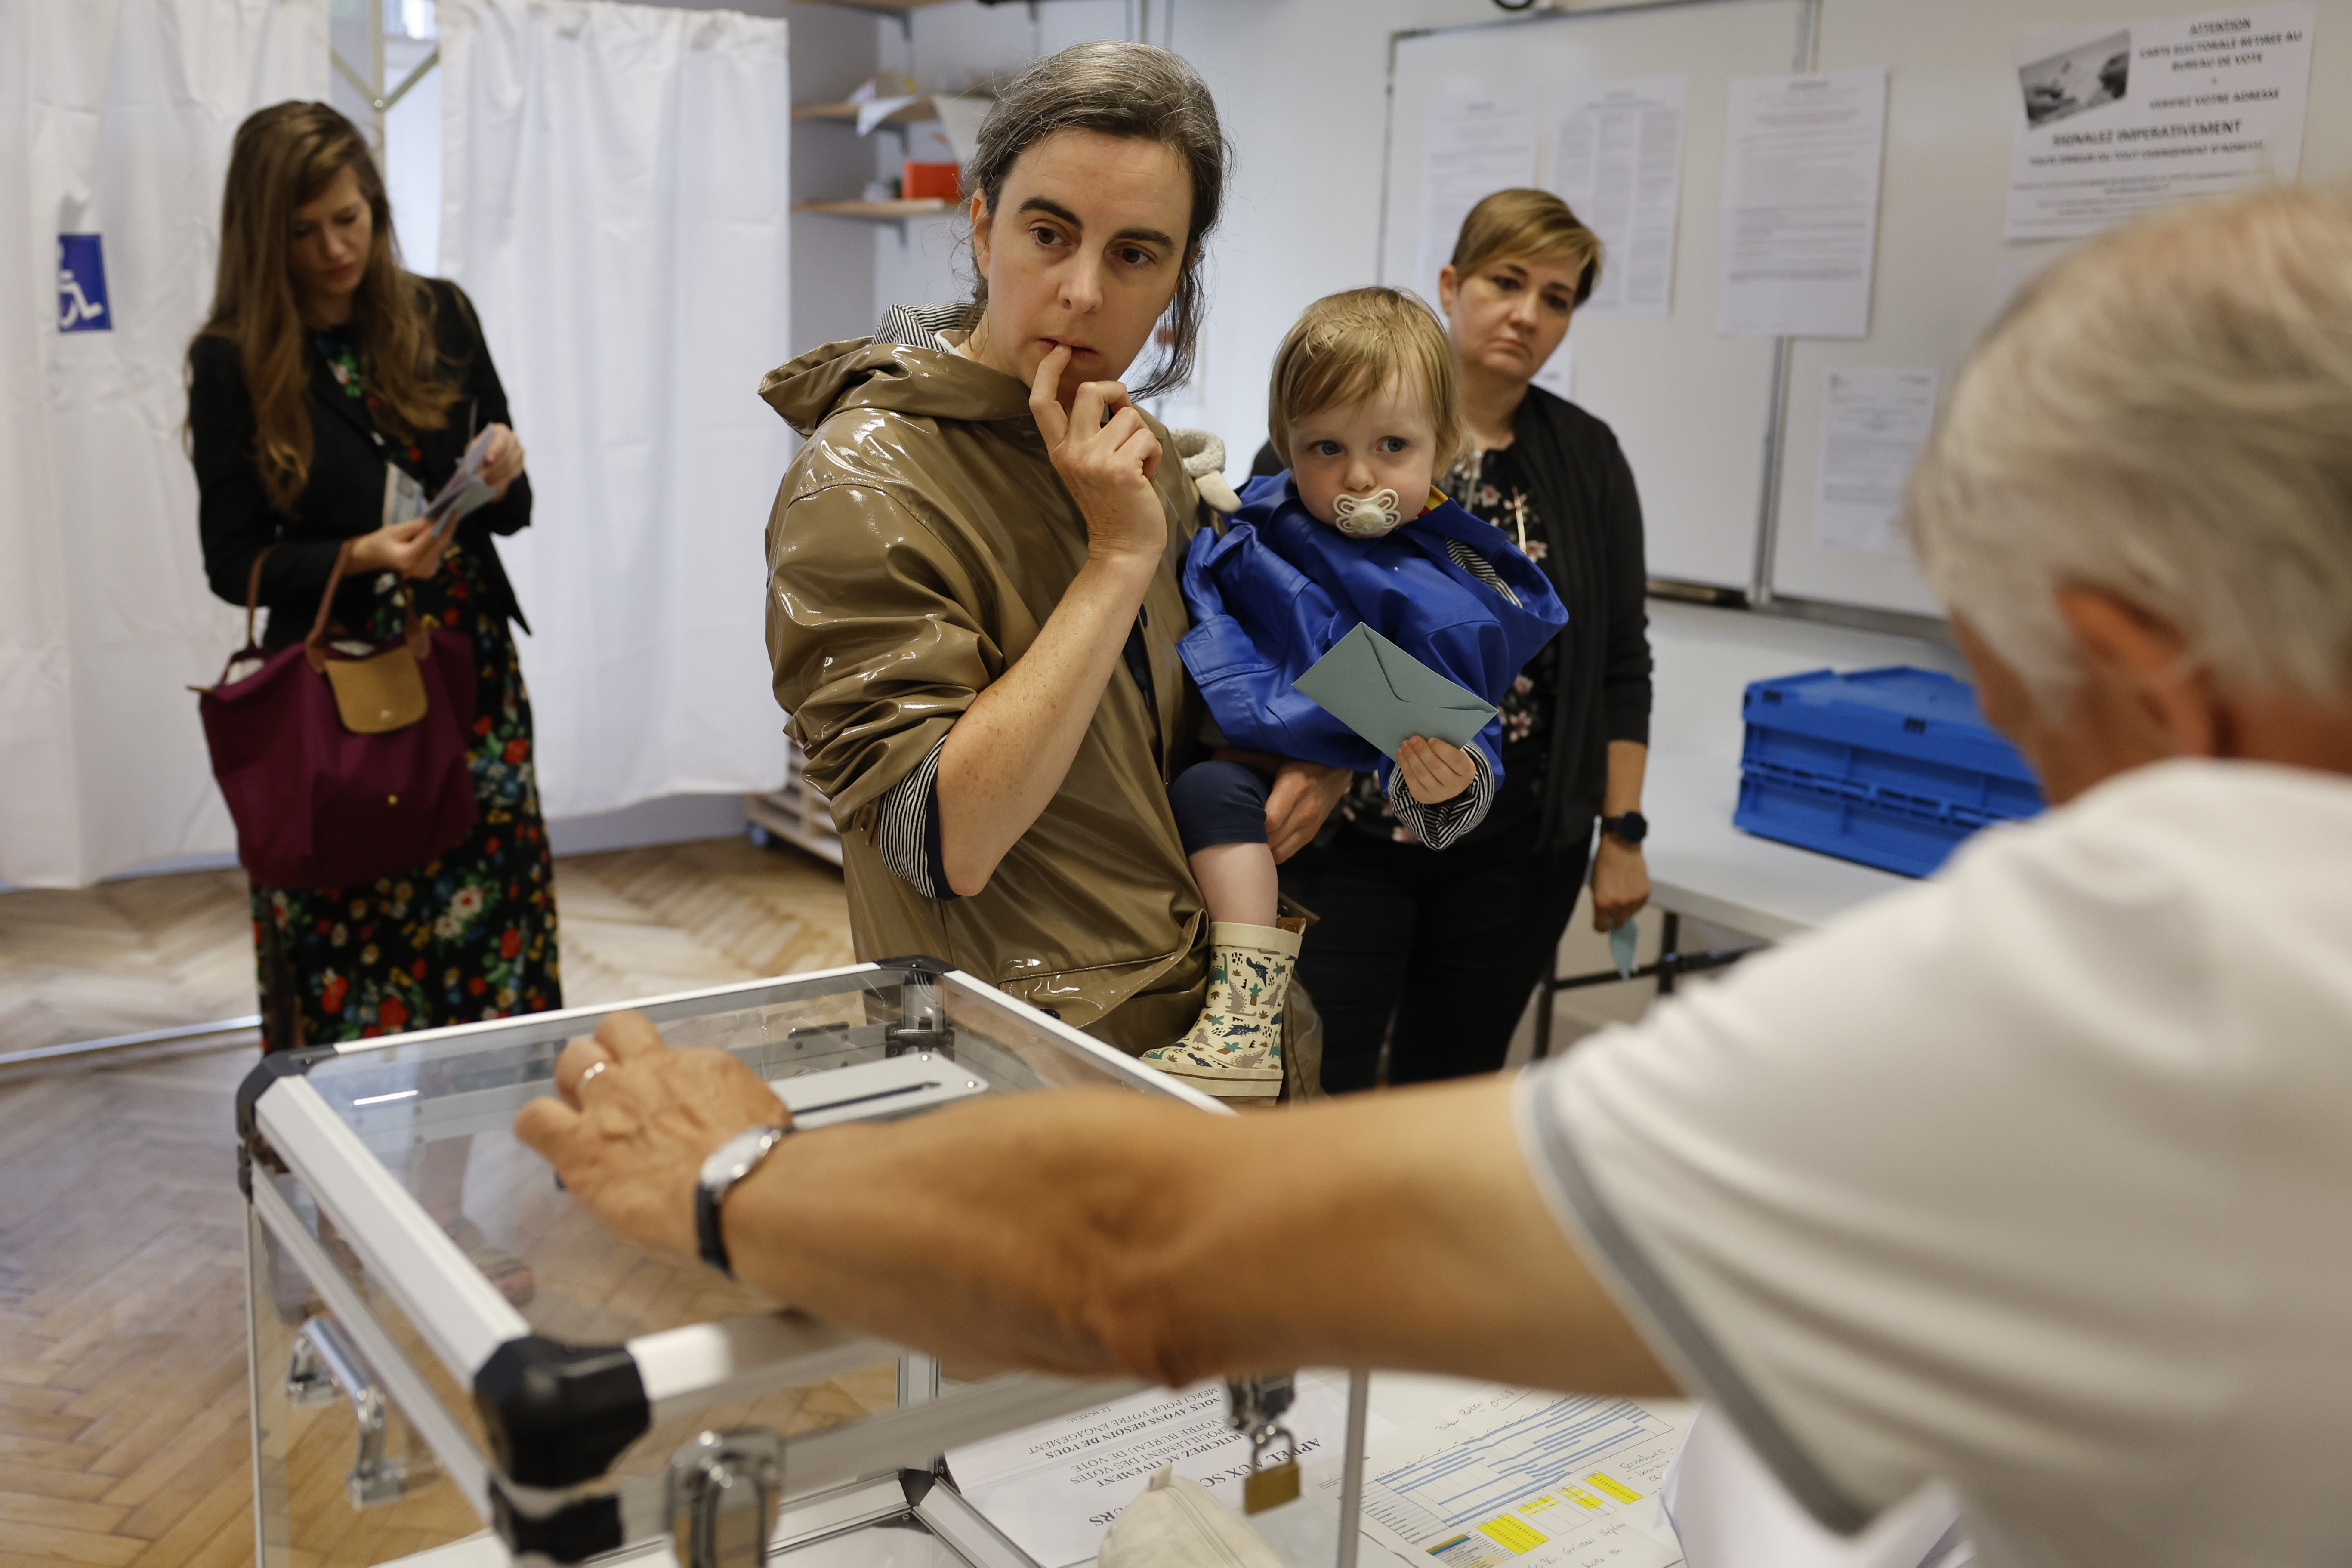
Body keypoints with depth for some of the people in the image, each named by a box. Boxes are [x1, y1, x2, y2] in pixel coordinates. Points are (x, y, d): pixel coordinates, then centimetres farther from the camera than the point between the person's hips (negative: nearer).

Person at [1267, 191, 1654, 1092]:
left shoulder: (1588, 459, 7)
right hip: (1344, 837, -3)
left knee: (1450, 1088, 12)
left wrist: (1623, 831, 5)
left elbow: (1621, 659, 9)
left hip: (1514, 850, 3)